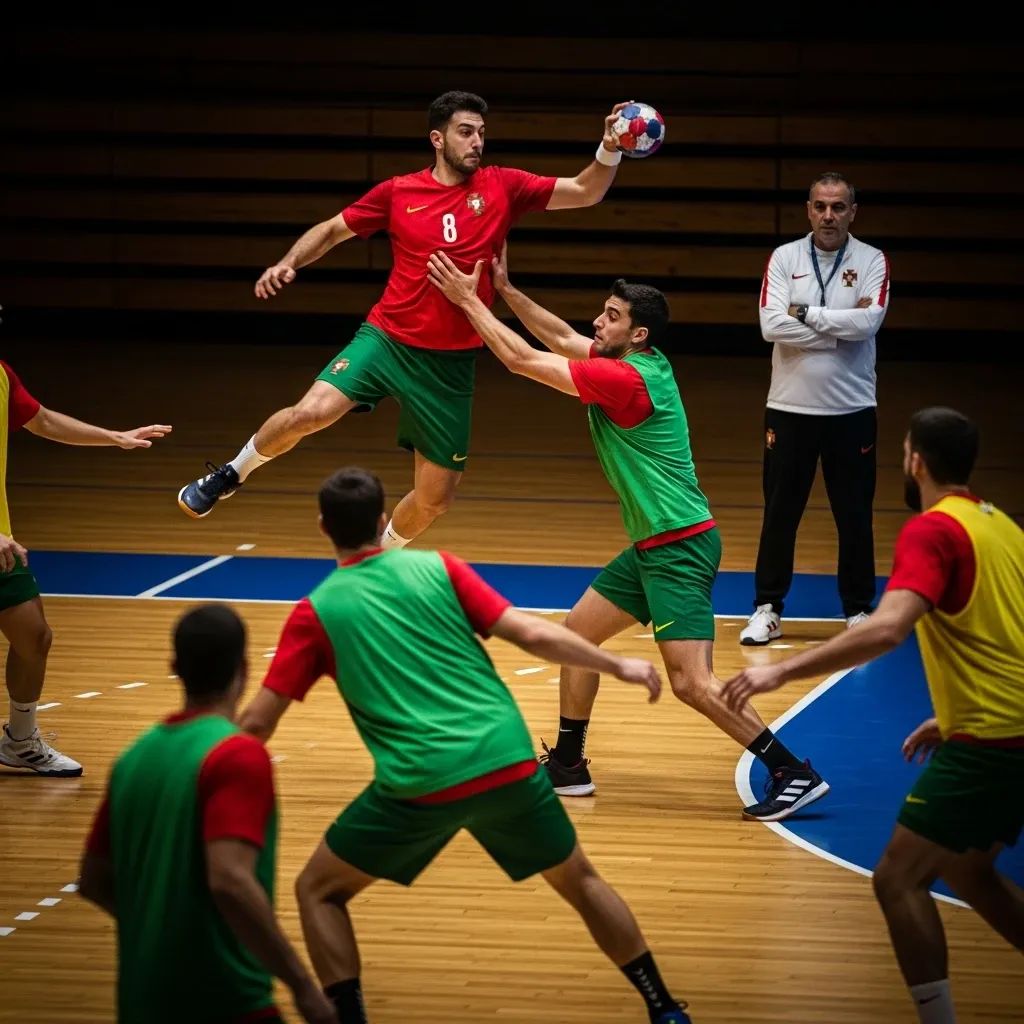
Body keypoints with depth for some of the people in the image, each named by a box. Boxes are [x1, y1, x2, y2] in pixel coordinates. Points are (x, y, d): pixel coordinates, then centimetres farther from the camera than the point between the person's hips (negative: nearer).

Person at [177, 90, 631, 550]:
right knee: (311, 412, -25)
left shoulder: (502, 188, 0)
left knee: (435, 497, 3)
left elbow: (585, 192, -1)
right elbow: (332, 230, 10)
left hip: (453, 363, 2)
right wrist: (289, 263, -6)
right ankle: (230, 475, 3)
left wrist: (609, 152, -19)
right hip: (387, 339, -1)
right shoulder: (397, 192, 0)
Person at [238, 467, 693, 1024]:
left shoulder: (315, 612, 4)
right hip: (507, 764, 3)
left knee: (318, 891, 17)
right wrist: (620, 665, 14)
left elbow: (257, 723, 3)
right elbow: (531, 634, 3)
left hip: (420, 785, -2)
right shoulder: (436, 567, 7)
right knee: (580, 881, 24)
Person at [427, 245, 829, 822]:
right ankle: (567, 766, 26)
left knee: (692, 683, -14)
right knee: (577, 633, 16)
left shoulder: (626, 378, -19)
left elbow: (522, 359, -14)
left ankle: (793, 773, -11)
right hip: (652, 546, 10)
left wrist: (469, 299, -5)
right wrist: (506, 291, 17)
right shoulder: (640, 362, 7)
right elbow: (563, 338, 23)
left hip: (680, 547, -10)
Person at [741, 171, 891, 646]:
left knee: (854, 516, 5)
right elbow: (771, 325, -13)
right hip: (790, 407, 0)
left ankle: (858, 610, 17)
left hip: (851, 409, 0)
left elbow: (868, 322, -18)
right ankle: (768, 608, 14)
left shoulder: (872, 261, -1)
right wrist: (841, 328, -15)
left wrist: (805, 312, -14)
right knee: (779, 513, 5)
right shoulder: (784, 258, 0)